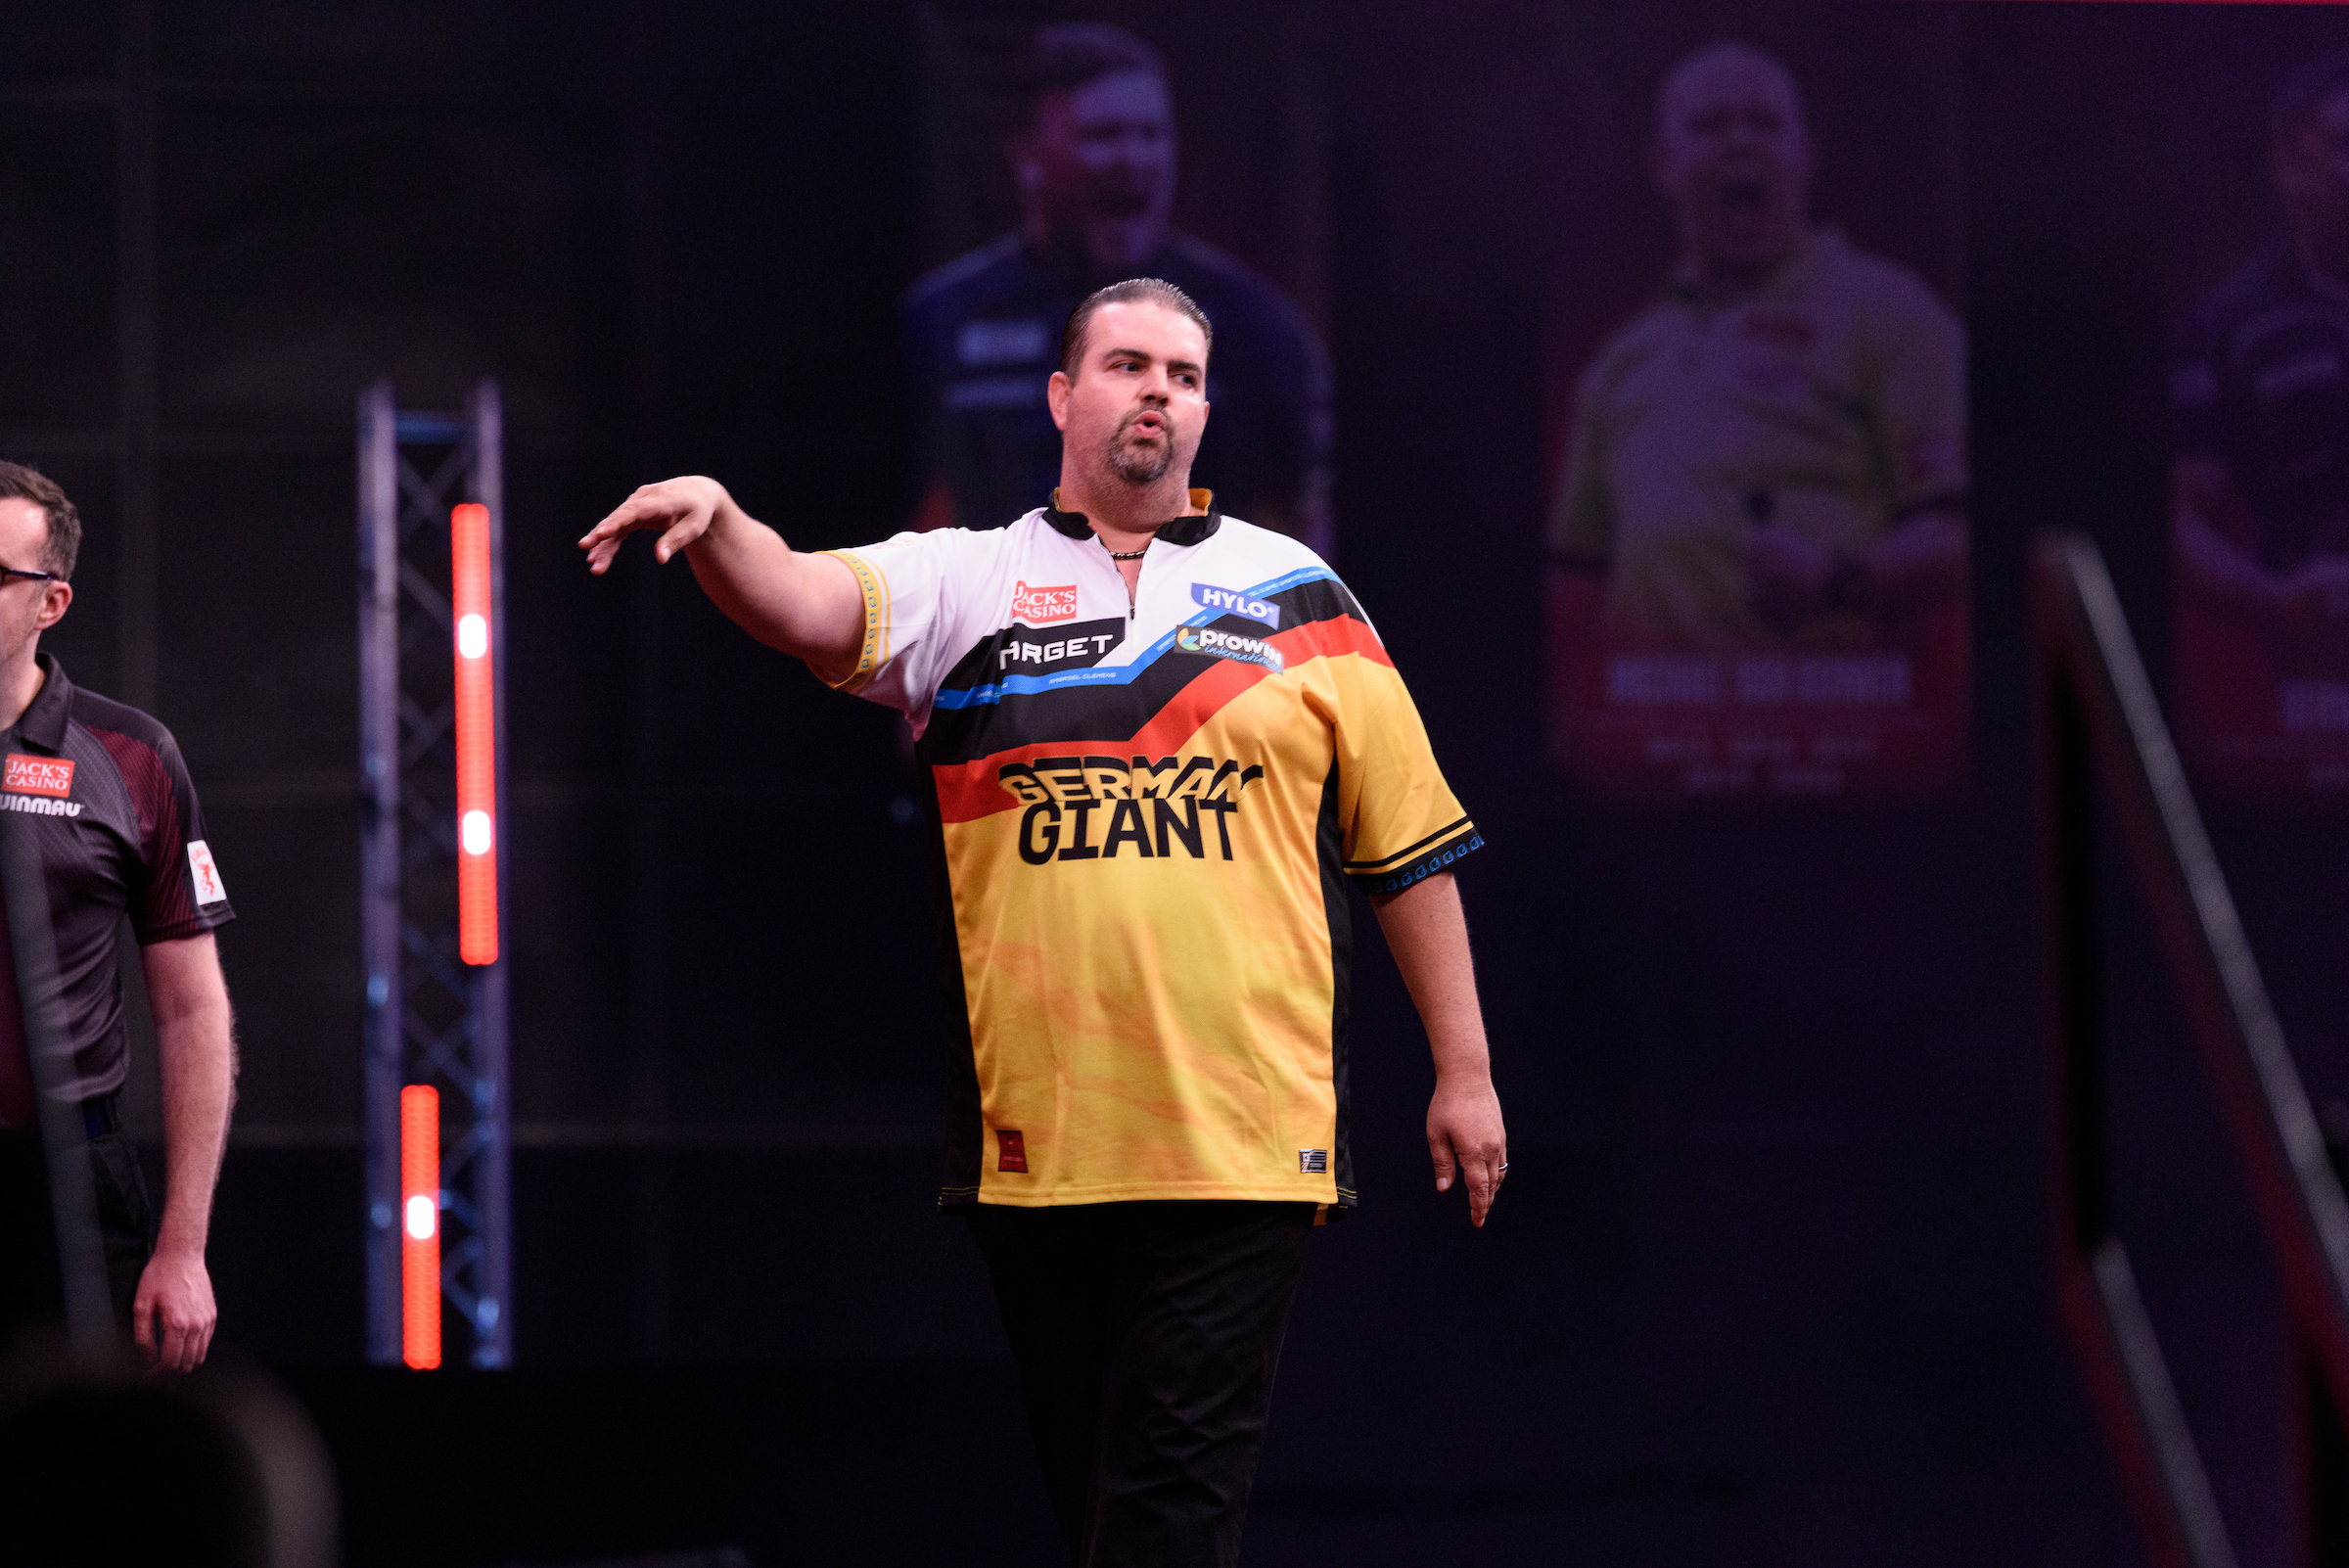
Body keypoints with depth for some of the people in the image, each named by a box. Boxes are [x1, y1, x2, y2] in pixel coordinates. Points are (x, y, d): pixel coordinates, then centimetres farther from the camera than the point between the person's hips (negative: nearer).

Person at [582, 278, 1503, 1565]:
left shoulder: (1298, 596, 10)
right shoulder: (967, 583, 9)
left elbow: (1408, 844, 12)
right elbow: (807, 605, -10)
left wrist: (1464, 1073, 9)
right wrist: (713, 521, -32)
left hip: (1242, 1147, -1)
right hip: (1035, 1146, 1)